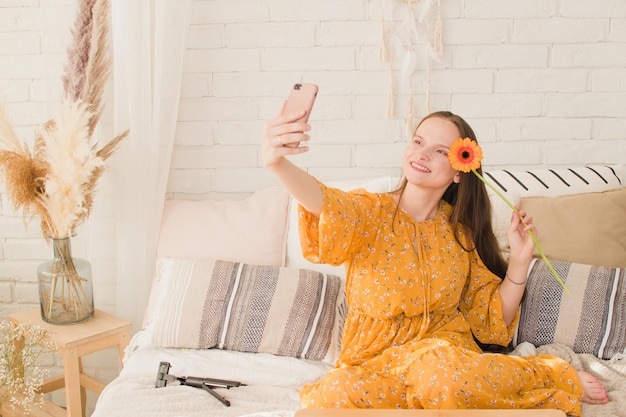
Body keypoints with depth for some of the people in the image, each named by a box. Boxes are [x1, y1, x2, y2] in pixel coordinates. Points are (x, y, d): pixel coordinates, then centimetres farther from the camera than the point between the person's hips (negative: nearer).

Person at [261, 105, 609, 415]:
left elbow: (493, 321, 9)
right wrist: (278, 163, -53)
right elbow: (328, 204, -32)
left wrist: (519, 260, -6)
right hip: (373, 361, 1)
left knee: (441, 371, -38)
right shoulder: (369, 212, -5)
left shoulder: (461, 233, 4)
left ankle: (562, 379, -12)